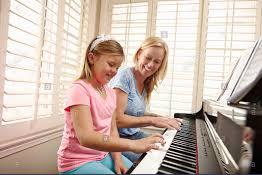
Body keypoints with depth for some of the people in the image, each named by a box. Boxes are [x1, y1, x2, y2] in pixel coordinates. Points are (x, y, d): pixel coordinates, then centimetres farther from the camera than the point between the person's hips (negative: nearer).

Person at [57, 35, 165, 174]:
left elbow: (112, 130, 4)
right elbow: (86, 138, -32)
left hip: (103, 155, 6)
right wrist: (133, 144, -39)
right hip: (77, 163, -6)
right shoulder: (79, 89, -20)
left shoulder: (110, 93, 3)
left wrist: (117, 158, -9)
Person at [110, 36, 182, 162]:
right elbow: (117, 119, -22)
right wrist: (152, 120, -26)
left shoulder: (146, 83, 6)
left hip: (134, 134, 7)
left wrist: (162, 118, 1)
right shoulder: (124, 76, -17)